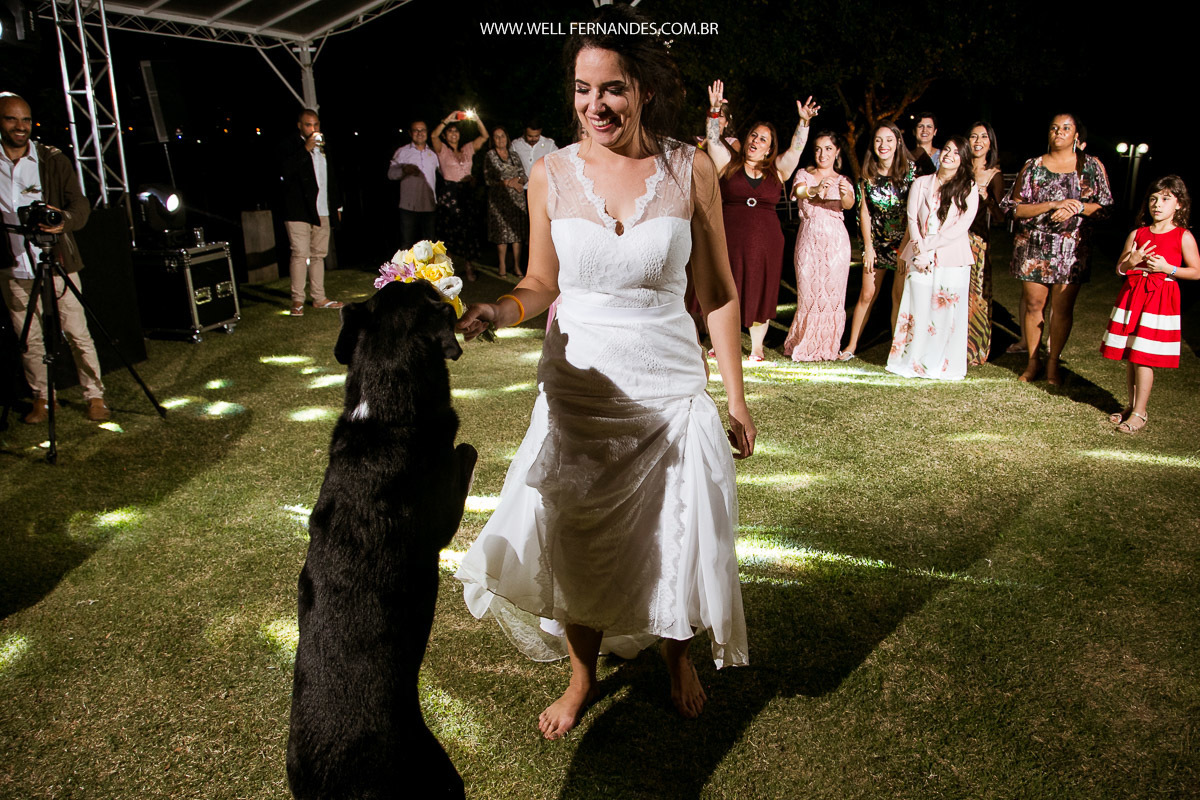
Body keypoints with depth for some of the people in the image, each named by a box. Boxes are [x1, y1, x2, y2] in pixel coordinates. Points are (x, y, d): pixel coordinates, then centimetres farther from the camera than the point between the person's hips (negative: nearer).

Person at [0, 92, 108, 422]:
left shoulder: (53, 159, 2)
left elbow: (80, 203, -4)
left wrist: (65, 219, -24)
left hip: (57, 262, -2)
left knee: (78, 334, -1)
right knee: (29, 339, 9)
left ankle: (95, 396, 10)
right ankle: (42, 398, 24)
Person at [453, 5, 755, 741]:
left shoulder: (690, 170, -6)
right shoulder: (552, 174, -3)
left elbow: (718, 290, -1)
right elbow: (542, 284, 4)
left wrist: (737, 398, 0)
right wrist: (495, 313, -18)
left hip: (671, 389, -1)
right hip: (578, 387, 1)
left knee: (676, 542, 11)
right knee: (573, 543, 11)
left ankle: (678, 657, 43)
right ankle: (584, 676, 39)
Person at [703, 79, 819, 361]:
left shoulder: (777, 170, 12)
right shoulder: (729, 163, 7)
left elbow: (796, 147, 6)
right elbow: (713, 138, -1)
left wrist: (804, 122, -9)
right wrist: (715, 110, -14)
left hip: (766, 241, 2)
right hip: (729, 239, -2)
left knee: (760, 292, 6)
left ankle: (757, 347, 18)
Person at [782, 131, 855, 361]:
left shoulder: (843, 181, 11)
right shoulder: (804, 174, 9)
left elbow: (849, 204, -12)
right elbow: (799, 191, -15)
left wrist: (845, 194, -37)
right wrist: (816, 189, -39)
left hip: (835, 241, 1)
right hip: (809, 240, -1)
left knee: (833, 293, -3)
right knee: (808, 292, -4)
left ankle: (826, 348, 9)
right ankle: (804, 345, 12)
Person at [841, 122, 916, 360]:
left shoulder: (910, 170, -6)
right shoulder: (868, 173, 2)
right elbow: (864, 211, 4)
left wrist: (906, 248, -14)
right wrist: (868, 246, -2)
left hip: (903, 242, -2)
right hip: (876, 242, 2)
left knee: (899, 297, -1)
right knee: (867, 295, 4)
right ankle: (851, 345, 14)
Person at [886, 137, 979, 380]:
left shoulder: (968, 189, 4)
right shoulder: (920, 184, 12)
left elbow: (961, 226, -6)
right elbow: (912, 220, 5)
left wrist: (927, 246, -12)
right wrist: (919, 251, -10)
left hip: (952, 260, -1)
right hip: (921, 258, 2)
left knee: (947, 312, -2)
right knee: (918, 310, 0)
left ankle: (943, 366, 7)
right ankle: (913, 362, 10)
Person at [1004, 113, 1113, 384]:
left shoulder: (1092, 166, 6)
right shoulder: (1033, 166, 4)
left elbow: (1106, 206, 5)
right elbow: (1016, 208, -3)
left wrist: (1077, 208, -14)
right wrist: (1054, 204, -14)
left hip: (1072, 248, 0)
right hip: (1033, 246, 0)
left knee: (1063, 308, 2)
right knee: (1033, 305, 4)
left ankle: (1053, 363, 16)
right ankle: (1033, 361, 17)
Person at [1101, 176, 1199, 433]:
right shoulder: (1138, 234, 7)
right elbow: (1119, 269, 10)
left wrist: (1168, 268, -16)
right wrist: (1131, 261, -11)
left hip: (1160, 299, -4)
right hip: (1131, 295, 5)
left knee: (1143, 359, -6)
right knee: (1130, 358, 10)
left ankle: (1139, 413, 3)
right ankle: (1132, 405, 23)